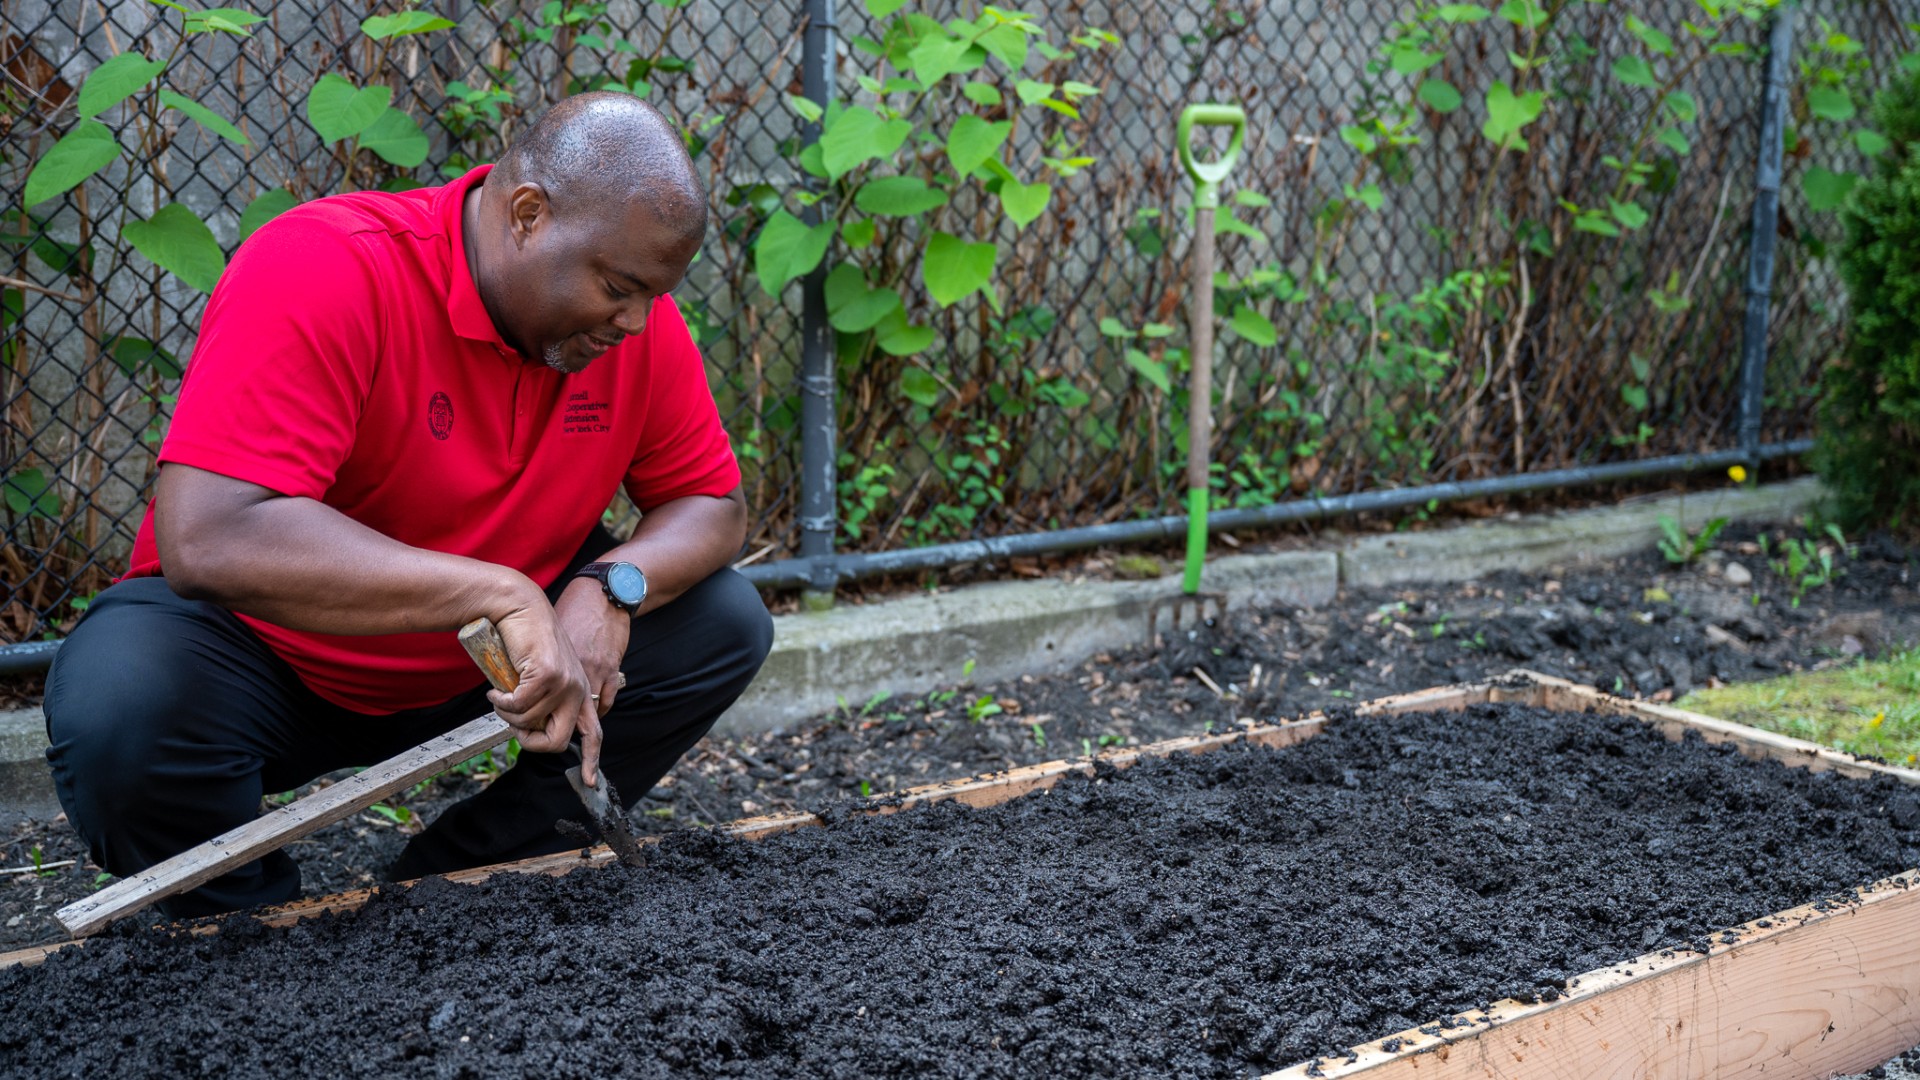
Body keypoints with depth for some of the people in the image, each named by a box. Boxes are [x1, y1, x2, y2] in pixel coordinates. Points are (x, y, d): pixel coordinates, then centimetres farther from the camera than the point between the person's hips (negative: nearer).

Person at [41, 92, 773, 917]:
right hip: (265, 655, -5)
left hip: (472, 674, 5)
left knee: (725, 623, -10)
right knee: (121, 708, -36)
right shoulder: (326, 270, -29)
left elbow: (712, 503, 0)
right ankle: (254, 920, -2)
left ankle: (442, 885, 0)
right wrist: (502, 595, -43)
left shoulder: (637, 318, -10)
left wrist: (614, 586, -24)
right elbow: (207, 539, -40)